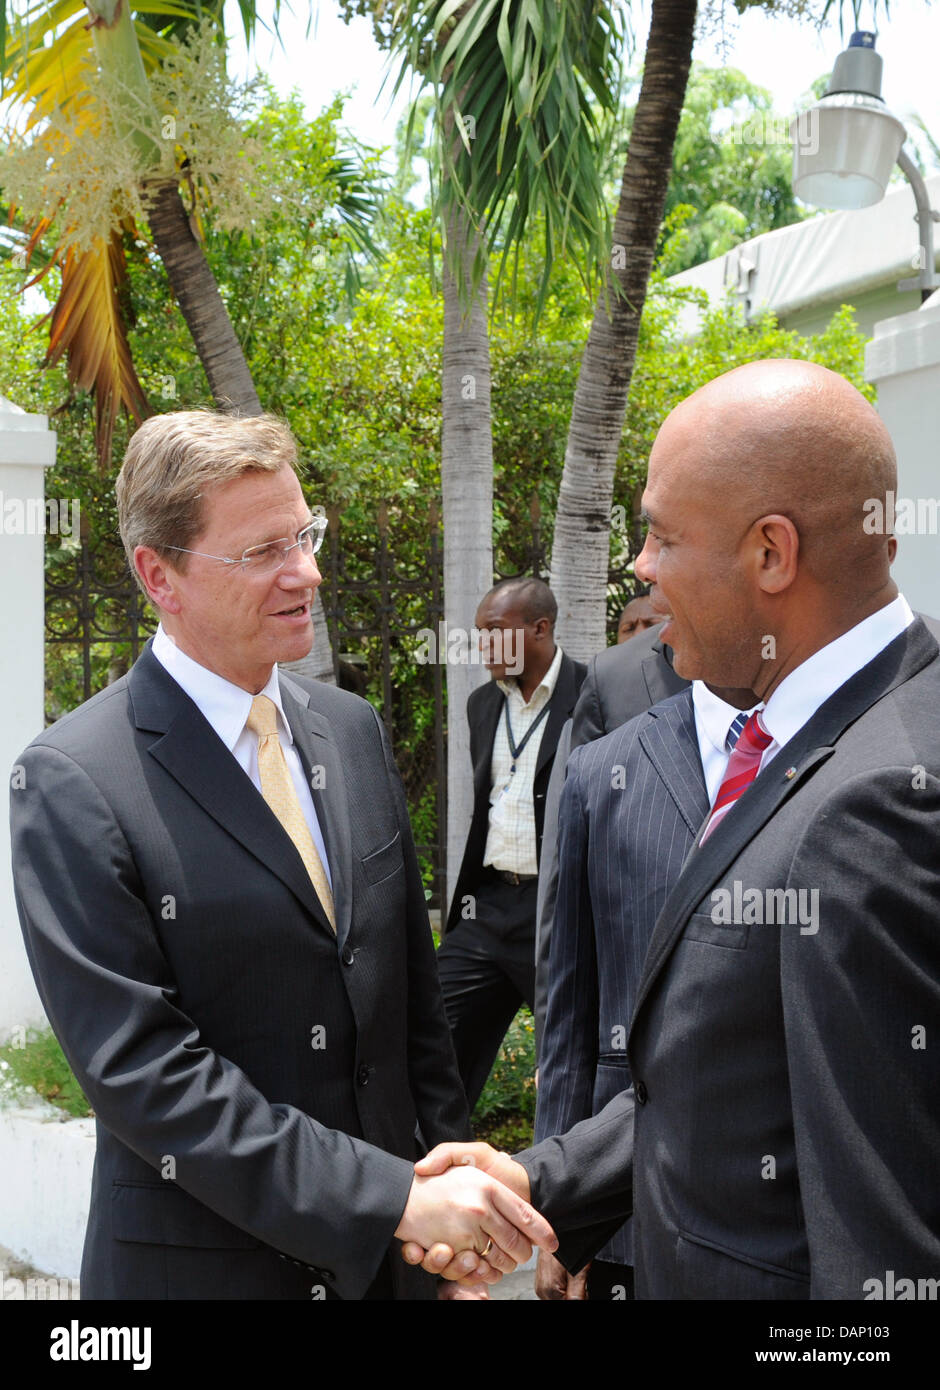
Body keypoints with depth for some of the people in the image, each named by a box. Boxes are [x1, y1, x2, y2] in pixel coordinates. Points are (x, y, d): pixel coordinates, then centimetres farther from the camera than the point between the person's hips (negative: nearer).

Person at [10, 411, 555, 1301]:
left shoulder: (353, 729, 4)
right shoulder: (72, 782, -15)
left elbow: (412, 992, 9)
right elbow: (140, 1069, -20)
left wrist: (451, 1187, 5)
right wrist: (393, 1197, -22)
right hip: (203, 1258, -5)